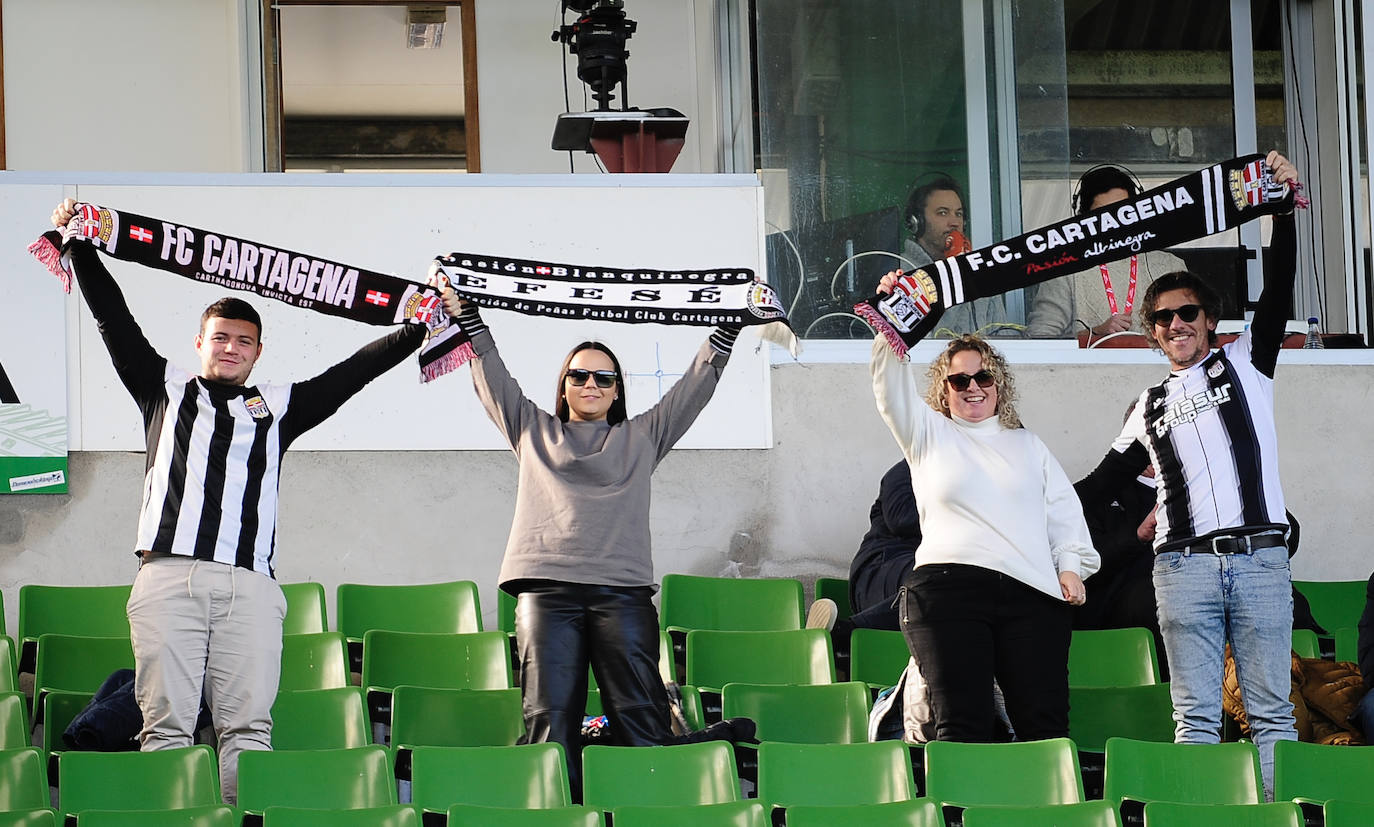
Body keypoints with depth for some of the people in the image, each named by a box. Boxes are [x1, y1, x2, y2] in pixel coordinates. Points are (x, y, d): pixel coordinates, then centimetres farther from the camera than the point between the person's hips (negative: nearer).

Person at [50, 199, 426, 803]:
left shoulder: (276, 407, 23)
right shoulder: (166, 389, 22)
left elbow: (356, 370, 24)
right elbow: (114, 319, 18)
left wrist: (421, 327, 21)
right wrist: (80, 246, 14)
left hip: (250, 584, 1)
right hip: (168, 574, -1)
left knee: (248, 727, -7)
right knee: (166, 724, -7)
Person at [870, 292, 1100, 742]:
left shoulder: (1028, 445, 27)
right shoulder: (930, 435, 19)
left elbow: (1064, 511, 22)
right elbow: (893, 389, 4)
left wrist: (1071, 565, 7)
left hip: (1031, 593, 2)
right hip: (948, 589, -2)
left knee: (1045, 723, -8)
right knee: (961, 723, -13)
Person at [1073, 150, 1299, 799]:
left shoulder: (1245, 362, 14)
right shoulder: (1149, 408, 20)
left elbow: (1277, 294, 2)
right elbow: (1104, 480, 27)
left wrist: (1283, 212, -5)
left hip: (1260, 556, -2)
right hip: (1184, 565, 2)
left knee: (1272, 713, -2)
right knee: (1196, 718, -4)